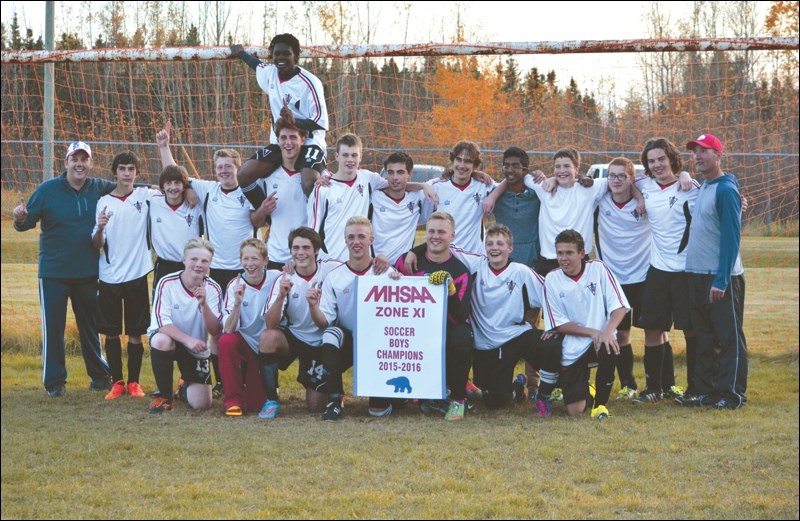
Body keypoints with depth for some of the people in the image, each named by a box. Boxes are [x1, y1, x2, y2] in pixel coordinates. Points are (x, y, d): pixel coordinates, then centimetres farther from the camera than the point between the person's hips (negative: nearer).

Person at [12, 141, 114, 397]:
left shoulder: (100, 188, 0)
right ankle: (54, 382, 11)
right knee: (53, 328, 2)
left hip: (88, 273, 2)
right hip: (53, 273, -2)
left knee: (90, 327, 14)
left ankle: (100, 375, 26)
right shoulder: (47, 190, -7)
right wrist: (20, 219, -29)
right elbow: (27, 222, -7)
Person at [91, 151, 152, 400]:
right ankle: (117, 382, 16)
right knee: (111, 332, 6)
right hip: (109, 277, 1)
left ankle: (134, 382, 15)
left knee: (135, 332, 5)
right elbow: (97, 245, 1)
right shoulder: (104, 202, 3)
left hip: (137, 275, -1)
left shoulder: (144, 195, 2)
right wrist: (100, 228, -20)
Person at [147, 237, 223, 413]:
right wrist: (188, 339, -38)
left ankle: (185, 388, 32)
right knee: (161, 340, -39)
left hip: (197, 349, 2)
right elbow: (162, 323, -24)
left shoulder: (213, 289, -12)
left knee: (202, 404, -8)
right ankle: (164, 396, -16)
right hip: (170, 339, -2)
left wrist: (204, 304, -34)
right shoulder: (167, 283, -18)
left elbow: (215, 331, -19)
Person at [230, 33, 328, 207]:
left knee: (310, 185, -34)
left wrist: (295, 121, -34)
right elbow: (259, 66, 29)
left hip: (308, 144, -7)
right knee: (244, 174, -11)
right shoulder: (270, 73, 2)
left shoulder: (310, 83, -17)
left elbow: (321, 123, -19)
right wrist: (241, 53, 44)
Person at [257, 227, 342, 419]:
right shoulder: (284, 280, -12)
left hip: (321, 344, 0)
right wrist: (281, 295, -36)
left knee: (316, 406, -3)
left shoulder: (332, 269, -13)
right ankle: (271, 400, -18)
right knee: (268, 337, -32)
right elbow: (271, 325, -20)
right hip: (293, 337, 0)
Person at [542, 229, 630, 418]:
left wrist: (608, 331, -24)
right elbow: (560, 324, -3)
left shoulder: (598, 268, -3)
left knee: (609, 348, -38)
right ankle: (584, 388, 30)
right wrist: (592, 332, -16)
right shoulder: (551, 280, -2)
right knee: (575, 410, -9)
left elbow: (619, 306, -6)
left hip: (601, 338, 0)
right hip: (572, 349, 0)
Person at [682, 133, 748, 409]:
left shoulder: (726, 189, -13)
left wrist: (721, 280, -21)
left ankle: (732, 394, 2)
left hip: (722, 277, -9)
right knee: (704, 337, 12)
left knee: (729, 336, -2)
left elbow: (731, 237, -18)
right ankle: (704, 390, 18)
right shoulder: (702, 187, 12)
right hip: (697, 274, 9)